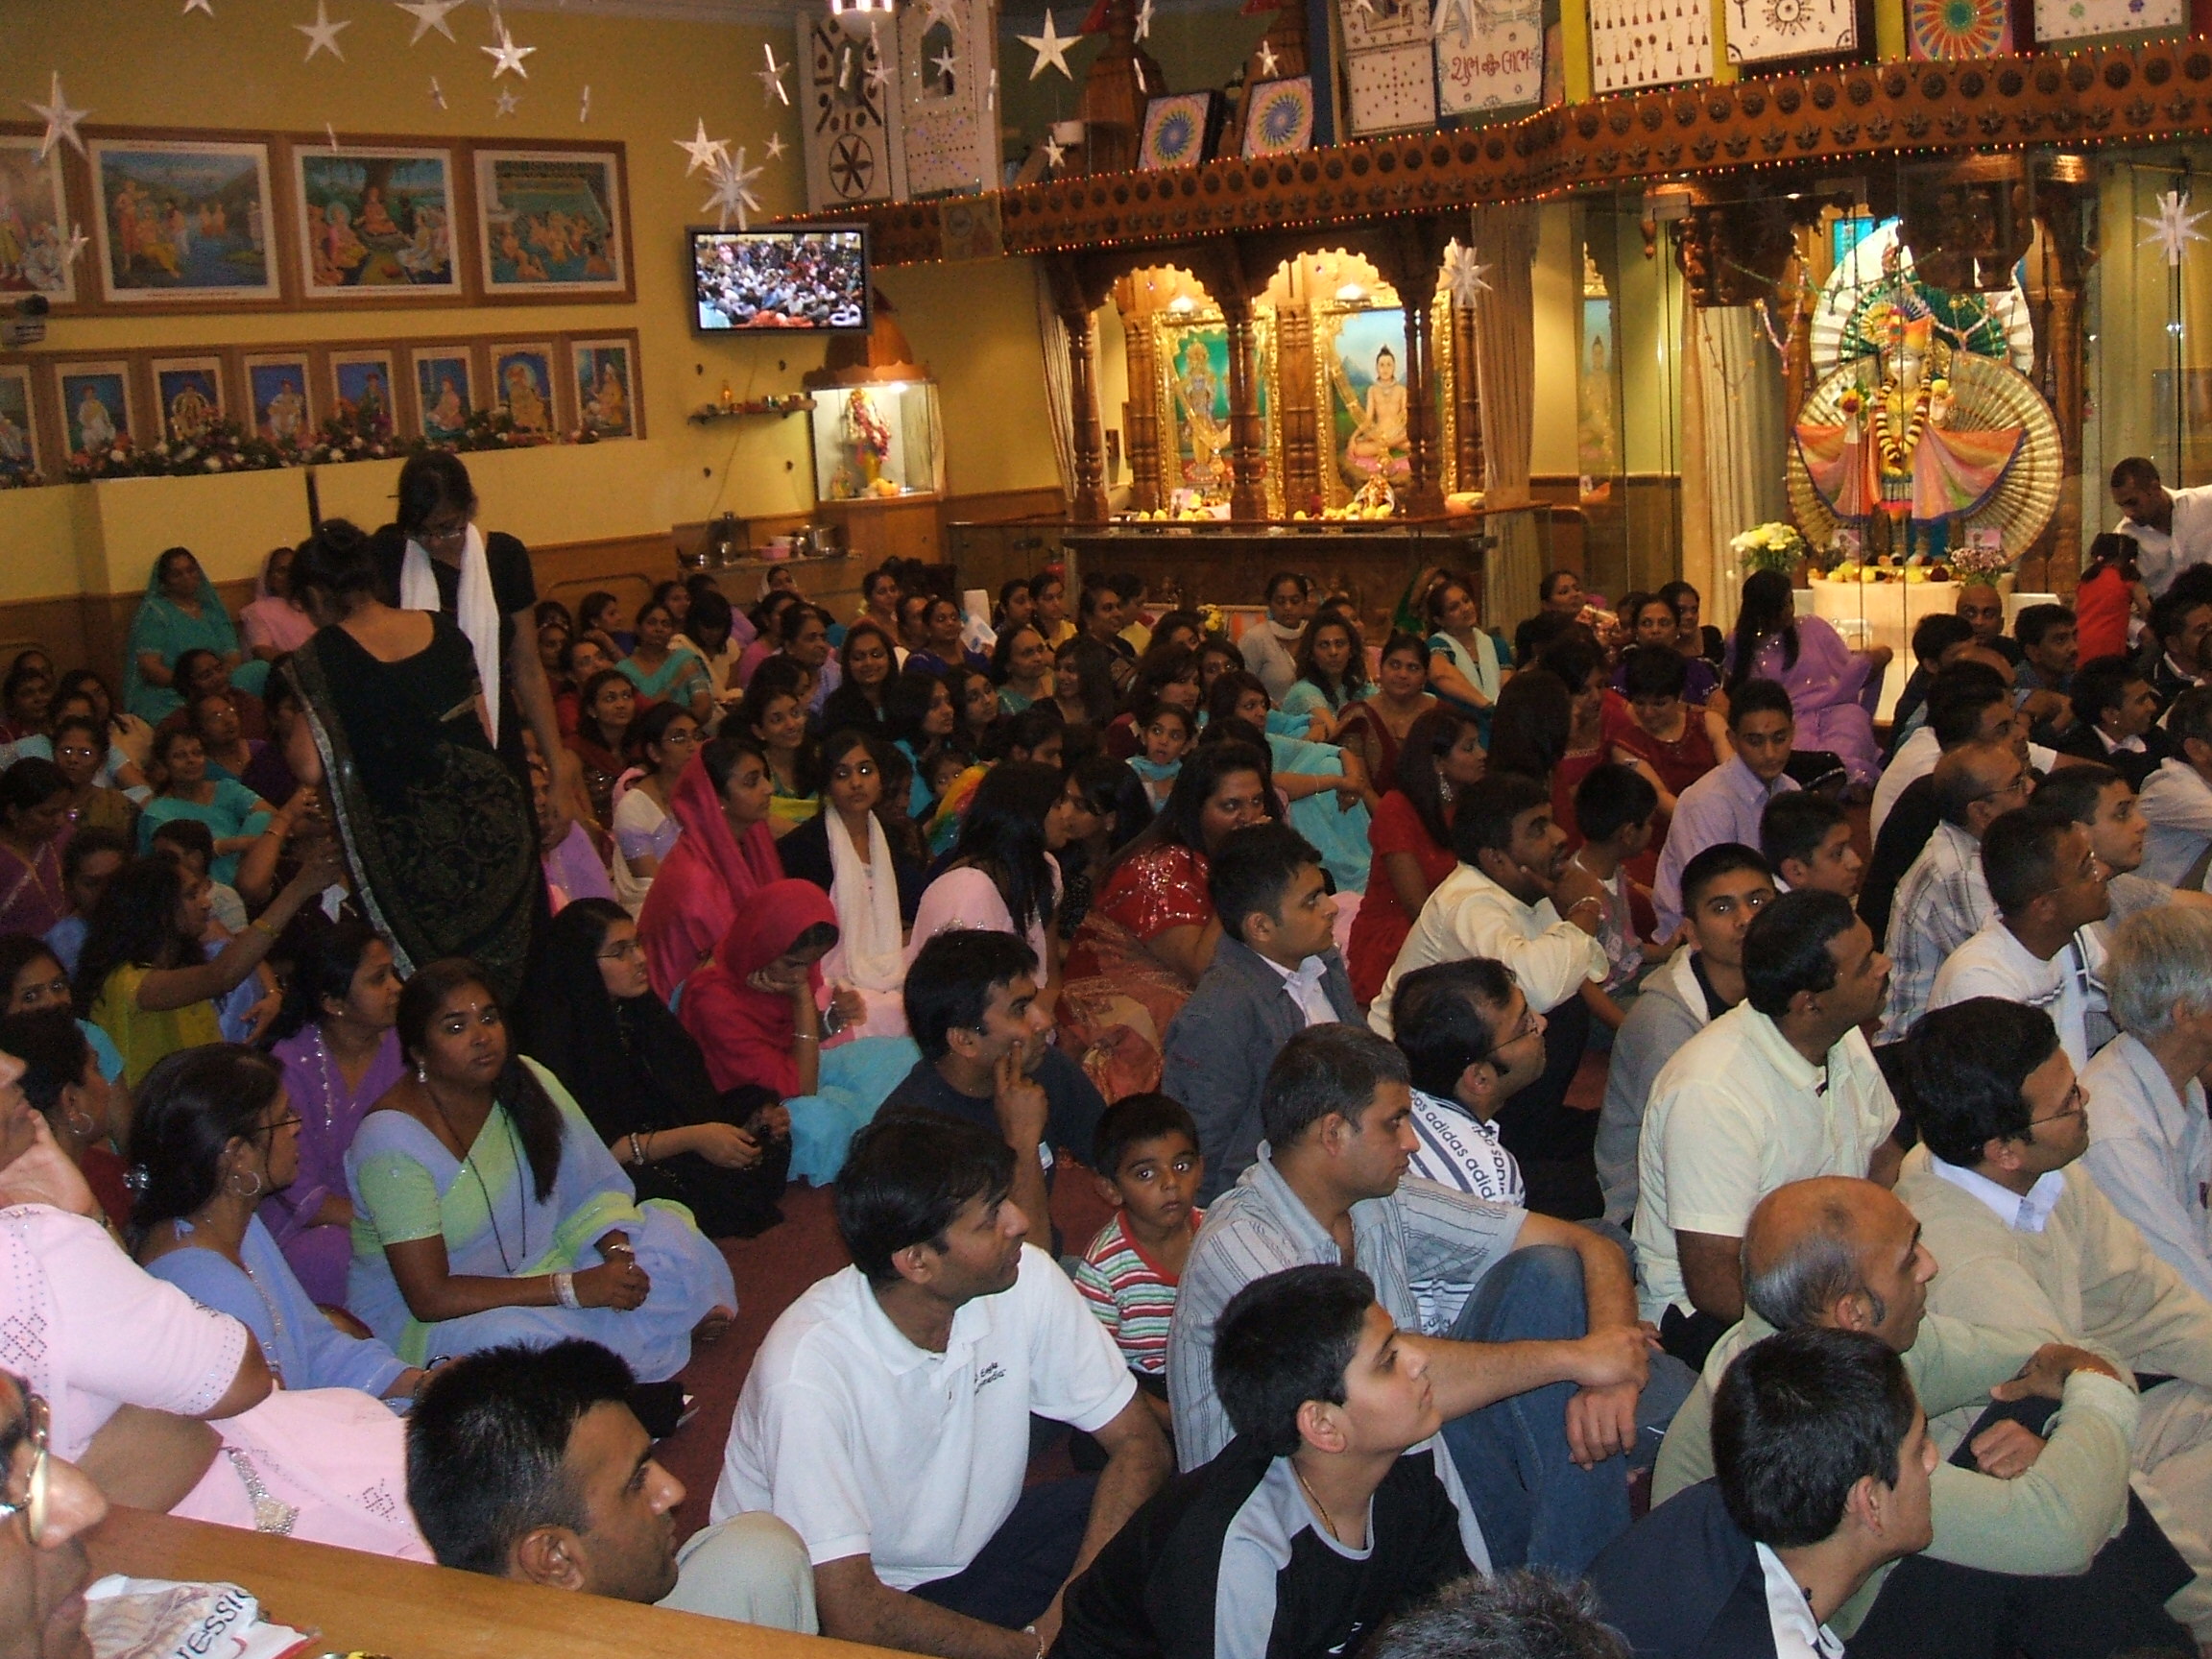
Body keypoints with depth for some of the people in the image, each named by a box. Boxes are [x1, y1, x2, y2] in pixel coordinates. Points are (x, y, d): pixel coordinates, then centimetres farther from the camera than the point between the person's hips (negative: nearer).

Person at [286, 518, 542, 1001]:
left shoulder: (321, 658, -6)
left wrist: (293, 739, 8)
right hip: (491, 829, 4)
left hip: (411, 851, -4)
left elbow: (310, 770, -13)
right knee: (508, 975, 12)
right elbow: (485, 733, 11)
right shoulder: (443, 630, 8)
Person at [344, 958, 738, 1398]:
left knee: (667, 1230, -6)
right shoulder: (392, 1140, -22)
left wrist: (618, 1252, -22)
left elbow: (593, 1187, 1)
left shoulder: (527, 1082, -3)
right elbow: (429, 1297, -26)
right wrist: (572, 1287, -30)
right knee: (514, 1337, -37)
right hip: (417, 1320, -6)